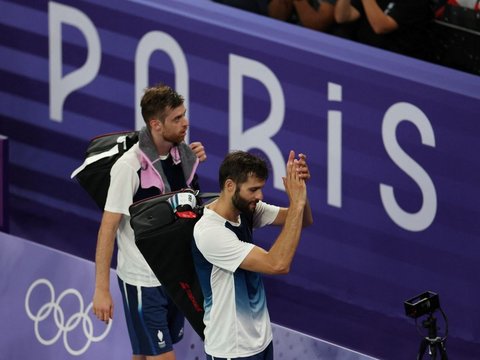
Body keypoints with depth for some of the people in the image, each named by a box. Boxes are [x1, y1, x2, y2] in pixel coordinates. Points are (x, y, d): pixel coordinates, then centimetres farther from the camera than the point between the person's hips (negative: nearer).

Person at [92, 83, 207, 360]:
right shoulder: (129, 166, -20)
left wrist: (195, 162, 0)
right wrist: (102, 289, -19)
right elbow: (108, 227, -17)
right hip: (142, 281, -6)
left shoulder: (181, 153, 0)